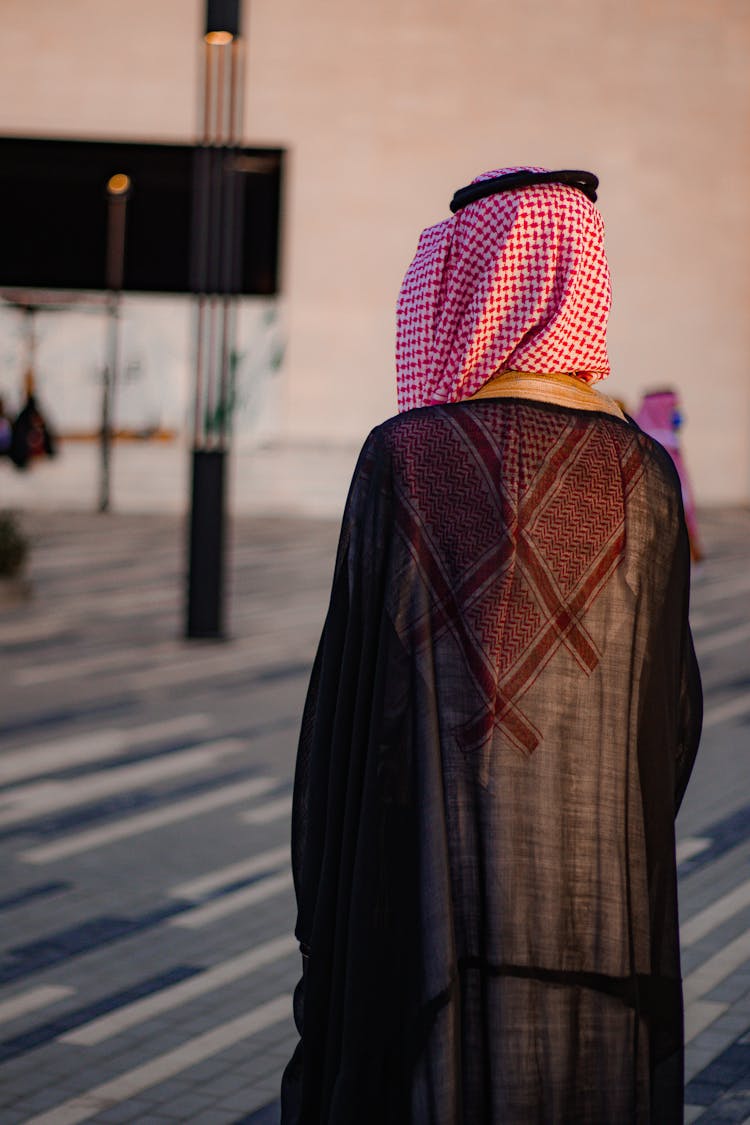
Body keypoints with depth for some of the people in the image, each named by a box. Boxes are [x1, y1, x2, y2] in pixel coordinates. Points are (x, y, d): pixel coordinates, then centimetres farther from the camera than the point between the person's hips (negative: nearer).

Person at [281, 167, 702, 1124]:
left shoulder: (401, 460, -7)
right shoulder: (642, 474, -3)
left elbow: (348, 689, -6)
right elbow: (674, 708, 0)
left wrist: (322, 903, 2)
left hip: (423, 890, -1)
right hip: (595, 899, 2)